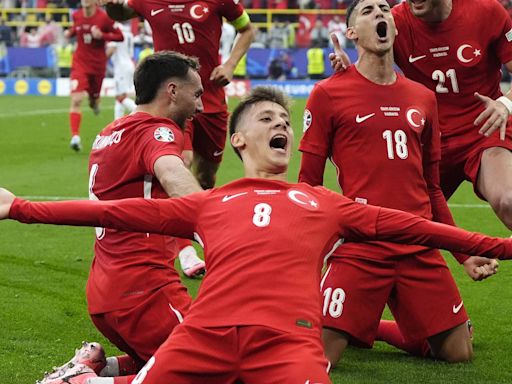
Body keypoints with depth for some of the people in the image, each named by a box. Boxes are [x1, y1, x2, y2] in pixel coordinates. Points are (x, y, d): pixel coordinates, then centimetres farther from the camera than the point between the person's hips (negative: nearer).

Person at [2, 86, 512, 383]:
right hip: (206, 333, 1)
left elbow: (405, 225, 26)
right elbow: (118, 212, 24)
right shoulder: (207, 204, 28)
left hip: (288, 338, -1)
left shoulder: (323, 203, 29)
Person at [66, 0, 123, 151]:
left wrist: (102, 35, -21)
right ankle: (75, 137, -20)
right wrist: (70, 32, 0)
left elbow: (120, 36, -7)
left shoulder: (104, 17, -12)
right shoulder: (76, 15, -1)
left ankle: (94, 101, 58)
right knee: (76, 100, -16)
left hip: (98, 65, -1)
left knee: (94, 97, 16)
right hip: (80, 63, 1)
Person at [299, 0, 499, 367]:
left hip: (421, 250, 4)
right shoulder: (329, 93, 0)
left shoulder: (423, 98, 13)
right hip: (359, 249, -4)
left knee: (459, 354, 3)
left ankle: (376, 327, 26)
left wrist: (465, 252, 16)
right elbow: (308, 184, 3)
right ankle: (355, 327, 21)